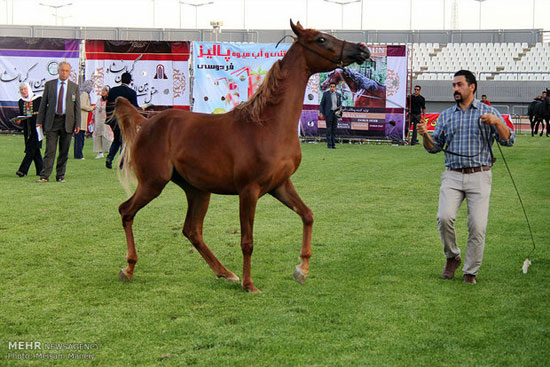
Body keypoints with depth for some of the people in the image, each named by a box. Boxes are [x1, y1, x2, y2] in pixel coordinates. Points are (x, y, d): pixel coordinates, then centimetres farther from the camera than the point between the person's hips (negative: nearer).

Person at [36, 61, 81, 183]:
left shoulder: (74, 87, 8)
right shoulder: (49, 84, 7)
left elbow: (77, 107, 7)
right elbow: (43, 103, 7)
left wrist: (77, 124, -1)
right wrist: (40, 121, 2)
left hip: (67, 121, 1)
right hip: (52, 121, -1)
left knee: (64, 151, 4)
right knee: (50, 150, -6)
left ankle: (60, 176, 12)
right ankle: (44, 176, -7)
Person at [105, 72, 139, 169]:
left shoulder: (113, 90, 3)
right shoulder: (132, 93, -7)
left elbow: (108, 105, 6)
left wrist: (109, 117, 15)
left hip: (113, 119, 4)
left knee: (116, 139, 19)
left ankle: (109, 157, 2)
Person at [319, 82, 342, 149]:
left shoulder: (338, 95, 8)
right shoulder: (325, 94, -1)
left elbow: (340, 104, 15)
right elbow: (322, 104, 1)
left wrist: (339, 108, -9)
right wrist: (321, 113, -8)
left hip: (335, 113, 3)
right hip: (328, 113, -3)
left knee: (334, 129, 2)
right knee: (329, 129, -6)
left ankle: (333, 144, 6)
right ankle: (329, 144, -3)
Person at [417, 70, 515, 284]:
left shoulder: (488, 112, 7)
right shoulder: (446, 116, 15)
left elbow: (508, 141, 0)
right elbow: (435, 147, 16)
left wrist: (497, 122, -18)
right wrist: (425, 135, -5)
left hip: (479, 176, -2)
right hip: (453, 176, 2)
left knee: (477, 225, -8)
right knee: (444, 217, -18)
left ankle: (470, 272, 8)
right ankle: (452, 257, 6)